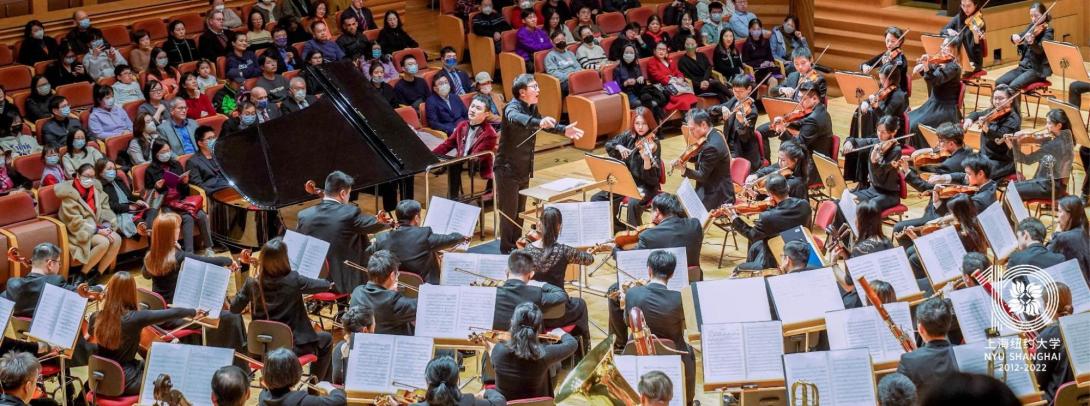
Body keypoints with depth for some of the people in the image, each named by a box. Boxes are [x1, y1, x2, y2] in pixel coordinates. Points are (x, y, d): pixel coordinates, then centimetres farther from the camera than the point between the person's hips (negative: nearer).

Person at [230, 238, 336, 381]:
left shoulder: (253, 283, -12)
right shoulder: (293, 280, -19)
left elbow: (234, 308, 0)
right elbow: (324, 286, 0)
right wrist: (329, 284, 23)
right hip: (293, 345, -4)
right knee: (326, 339, 26)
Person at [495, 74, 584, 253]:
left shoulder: (532, 108, 4)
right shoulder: (513, 107, -21)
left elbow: (545, 123, 24)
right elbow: (515, 118, -46)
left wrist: (563, 130, 9)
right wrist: (539, 122, -64)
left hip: (524, 169, 8)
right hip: (508, 170, -8)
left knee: (519, 212, 17)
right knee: (509, 212, -1)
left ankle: (517, 247, 30)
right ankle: (507, 251, 9)